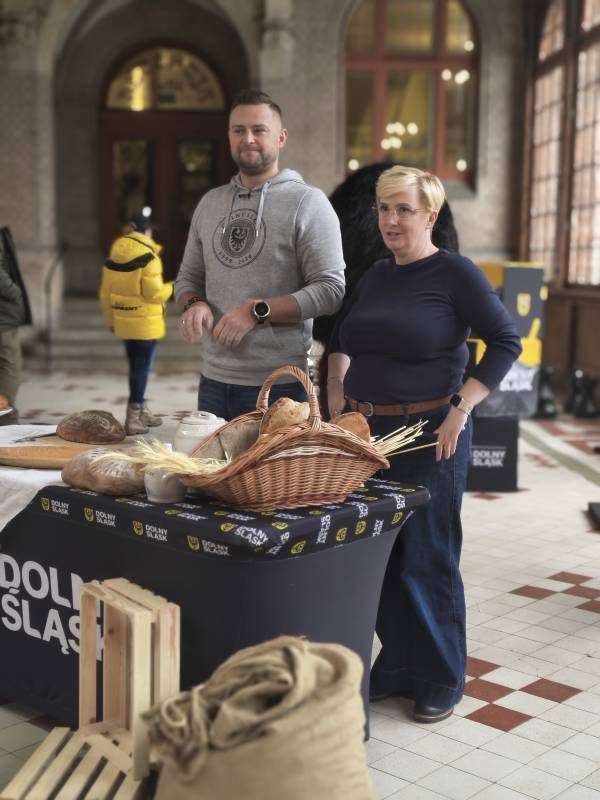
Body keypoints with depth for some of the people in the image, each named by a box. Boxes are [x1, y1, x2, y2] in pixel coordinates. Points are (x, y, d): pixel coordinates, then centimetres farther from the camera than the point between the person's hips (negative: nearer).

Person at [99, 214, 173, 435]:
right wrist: (171, 287, 1)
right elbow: (154, 294, -17)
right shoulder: (149, 257, -15)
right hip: (146, 323, -6)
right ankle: (133, 418, 0)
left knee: (136, 366, 18)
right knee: (142, 368, 0)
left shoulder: (113, 257, 5)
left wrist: (110, 320, 20)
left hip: (124, 322, 7)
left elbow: (105, 293, 10)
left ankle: (141, 411, 29)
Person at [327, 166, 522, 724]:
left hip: (428, 436, -6)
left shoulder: (454, 273, -7)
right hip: (365, 432, 6)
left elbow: (505, 341, -9)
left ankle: (442, 681, 20)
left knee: (427, 560, 2)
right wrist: (337, 391, 8)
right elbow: (340, 337, 22)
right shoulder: (375, 276, 11)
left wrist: (461, 407, -16)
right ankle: (396, 667, 28)